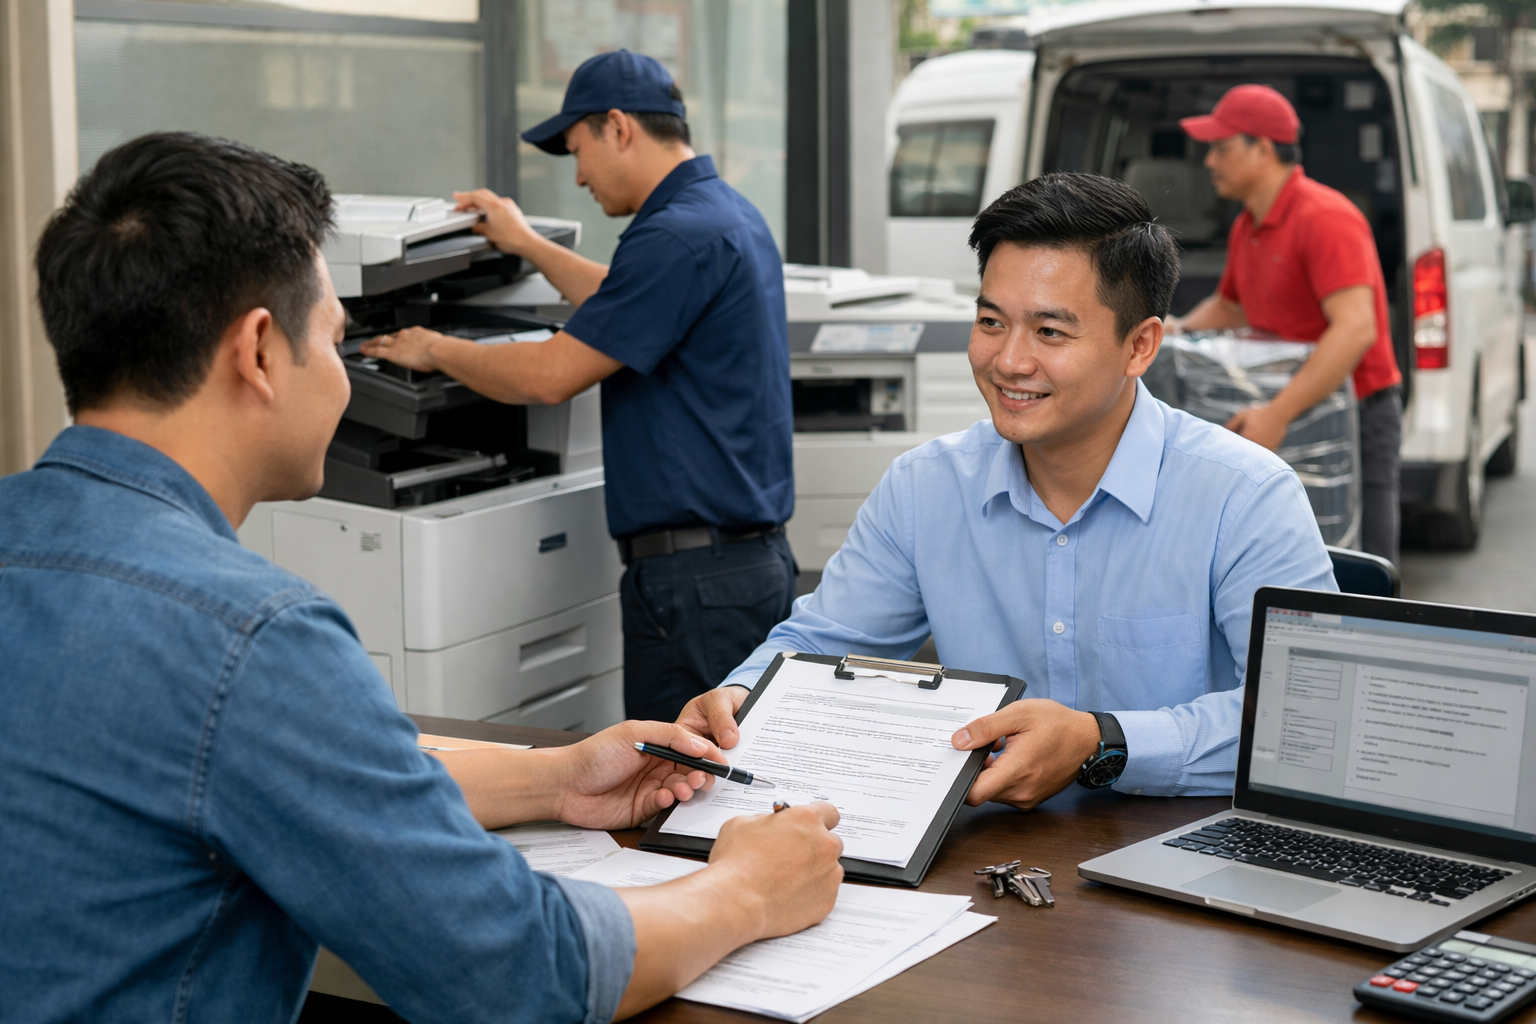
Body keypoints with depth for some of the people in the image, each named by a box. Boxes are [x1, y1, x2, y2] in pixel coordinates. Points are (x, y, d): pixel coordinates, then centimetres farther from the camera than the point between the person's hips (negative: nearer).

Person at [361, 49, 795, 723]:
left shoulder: (679, 234, -18)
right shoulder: (729, 212, 14)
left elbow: (549, 377, -16)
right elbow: (624, 310, 34)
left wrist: (435, 351, 0)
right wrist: (527, 245, 41)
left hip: (696, 576, -10)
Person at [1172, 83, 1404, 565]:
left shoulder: (1325, 218, -19)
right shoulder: (1246, 227, 11)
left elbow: (1355, 330, -30)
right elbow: (1228, 307, 29)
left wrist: (1279, 413, -36)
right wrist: (1178, 332, 7)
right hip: (1290, 420, 9)